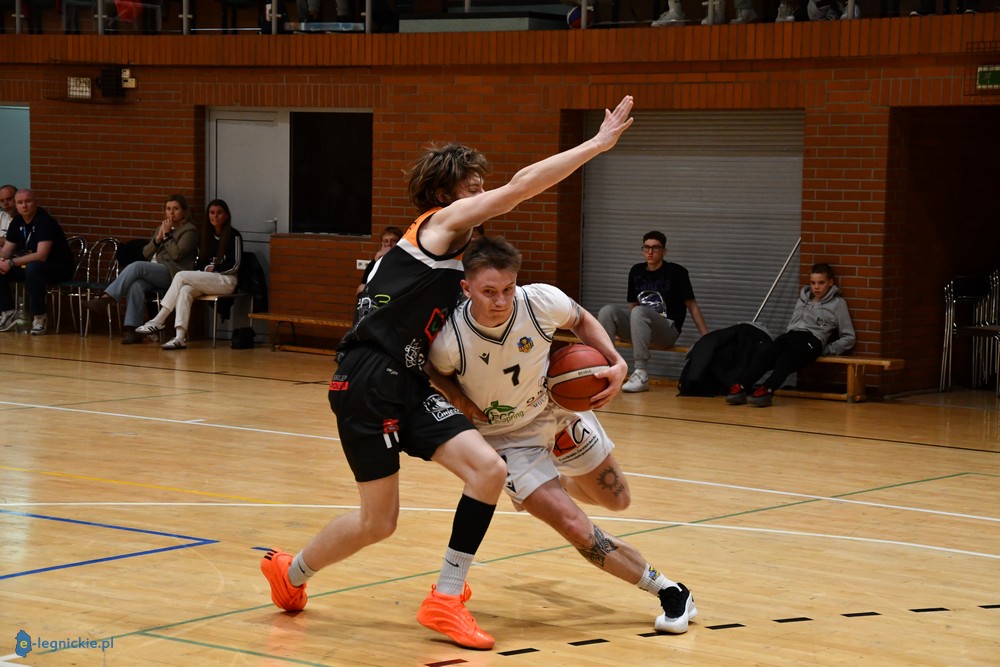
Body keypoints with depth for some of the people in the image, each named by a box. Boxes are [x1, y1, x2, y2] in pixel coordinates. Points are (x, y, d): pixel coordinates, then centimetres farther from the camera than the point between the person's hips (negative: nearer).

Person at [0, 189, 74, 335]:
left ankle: (40, 317, -26)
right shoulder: (17, 222, 3)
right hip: (29, 265, 8)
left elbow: (41, 256, -29)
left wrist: (12, 263, -32)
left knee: (32, 267, -38)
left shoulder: (45, 221, -21)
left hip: (59, 268, -8)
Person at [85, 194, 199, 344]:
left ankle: (106, 298, -38)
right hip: (153, 273, 6)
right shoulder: (161, 228, 28)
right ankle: (132, 330, -38)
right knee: (136, 285, -31)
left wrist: (167, 235, -3)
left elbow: (177, 254, -8)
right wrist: (158, 238, 5)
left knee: (137, 266, -31)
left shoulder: (190, 230, 6)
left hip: (171, 272, -6)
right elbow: (146, 253, 20)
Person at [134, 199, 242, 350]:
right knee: (185, 291, -30)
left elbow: (234, 266, -6)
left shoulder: (233, 235, -2)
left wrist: (213, 269, -6)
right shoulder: (206, 235, 17)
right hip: (206, 280, 6)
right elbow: (200, 262, 19)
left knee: (181, 276, -24)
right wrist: (206, 269, -3)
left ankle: (158, 321, -25)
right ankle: (180, 337, -41)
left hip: (227, 281, -6)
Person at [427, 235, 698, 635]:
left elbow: (582, 321, -4)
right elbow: (436, 371, -6)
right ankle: (666, 590, 2)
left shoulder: (541, 301, -29)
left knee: (616, 501, 17)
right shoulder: (450, 339, -32)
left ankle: (559, 485, 51)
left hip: (559, 408, 3)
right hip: (507, 436, -3)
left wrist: (615, 363, -18)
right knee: (575, 527, -15)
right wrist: (457, 397, -24)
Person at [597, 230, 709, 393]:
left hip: (668, 330, -5)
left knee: (639, 312, -35)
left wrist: (706, 337, -8)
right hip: (640, 328, 5)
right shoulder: (636, 271, 12)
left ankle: (641, 374, -36)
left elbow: (692, 305, -2)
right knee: (607, 310, -19)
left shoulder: (676, 272, -2)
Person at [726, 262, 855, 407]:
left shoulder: (838, 304, 12)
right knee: (765, 353, -28)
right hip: (790, 335, 4)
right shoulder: (803, 299, 26)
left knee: (788, 356, -37)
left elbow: (848, 338, 10)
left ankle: (767, 391, -54)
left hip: (812, 340, -4)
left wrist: (827, 349, 0)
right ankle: (740, 388, -45)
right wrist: (787, 338, 5)